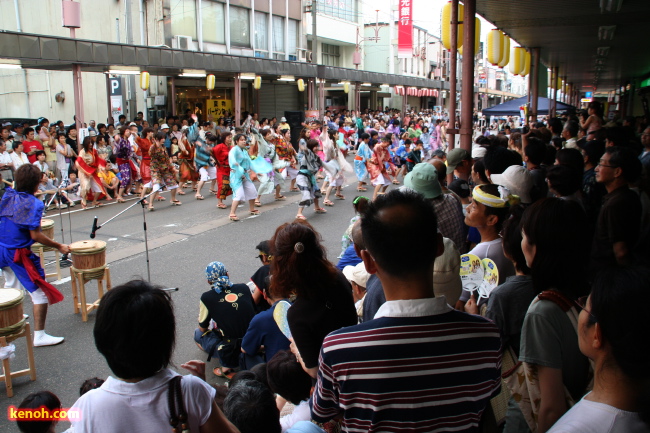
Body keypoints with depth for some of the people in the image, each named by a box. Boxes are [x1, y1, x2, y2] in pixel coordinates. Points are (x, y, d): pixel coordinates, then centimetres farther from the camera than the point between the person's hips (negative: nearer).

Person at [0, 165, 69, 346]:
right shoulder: (34, 204, -18)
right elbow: (35, 235, -20)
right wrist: (59, 247, -13)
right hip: (19, 254, -8)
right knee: (41, 292, 0)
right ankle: (39, 336, 1)